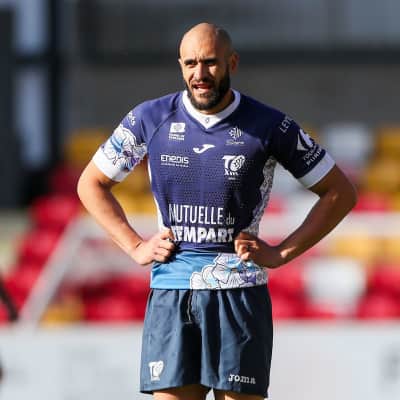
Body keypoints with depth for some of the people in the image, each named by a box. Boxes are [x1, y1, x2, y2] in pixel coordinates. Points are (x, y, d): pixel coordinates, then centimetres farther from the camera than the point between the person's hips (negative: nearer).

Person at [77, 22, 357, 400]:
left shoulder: (269, 126, 0)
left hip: (239, 291, -2)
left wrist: (282, 253, -2)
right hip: (169, 293, 2)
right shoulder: (151, 118, 5)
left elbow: (340, 193, 7)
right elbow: (91, 184, 17)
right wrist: (135, 247, 6)